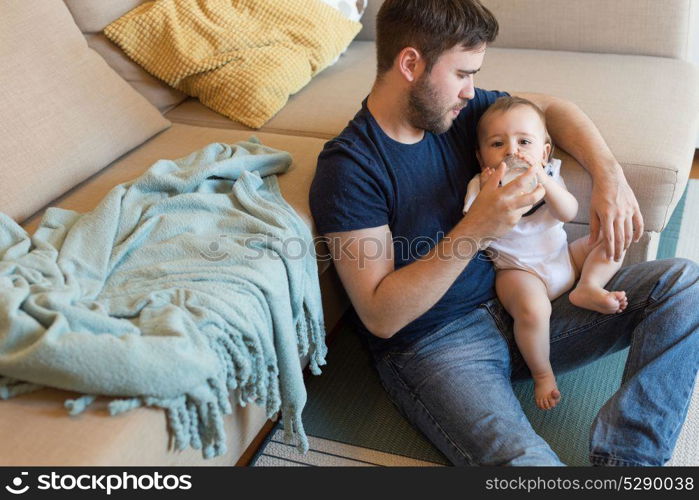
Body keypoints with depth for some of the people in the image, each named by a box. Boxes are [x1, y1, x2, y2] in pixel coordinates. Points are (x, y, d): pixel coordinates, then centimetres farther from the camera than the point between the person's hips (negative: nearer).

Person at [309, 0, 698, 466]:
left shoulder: (455, 108, 2)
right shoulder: (348, 167, -18)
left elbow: (550, 107, 15)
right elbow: (380, 316, -21)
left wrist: (609, 175, -3)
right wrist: (475, 229, -29)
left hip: (515, 305, 8)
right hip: (432, 347, -7)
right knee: (522, 461, -36)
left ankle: (622, 456, -13)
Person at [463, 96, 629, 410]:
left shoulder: (549, 175, 0)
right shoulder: (480, 187, -11)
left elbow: (569, 213, -16)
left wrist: (543, 180, -32)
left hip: (563, 258, 6)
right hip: (518, 270, -5)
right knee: (533, 309, -35)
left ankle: (588, 288, -12)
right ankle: (542, 373, -9)